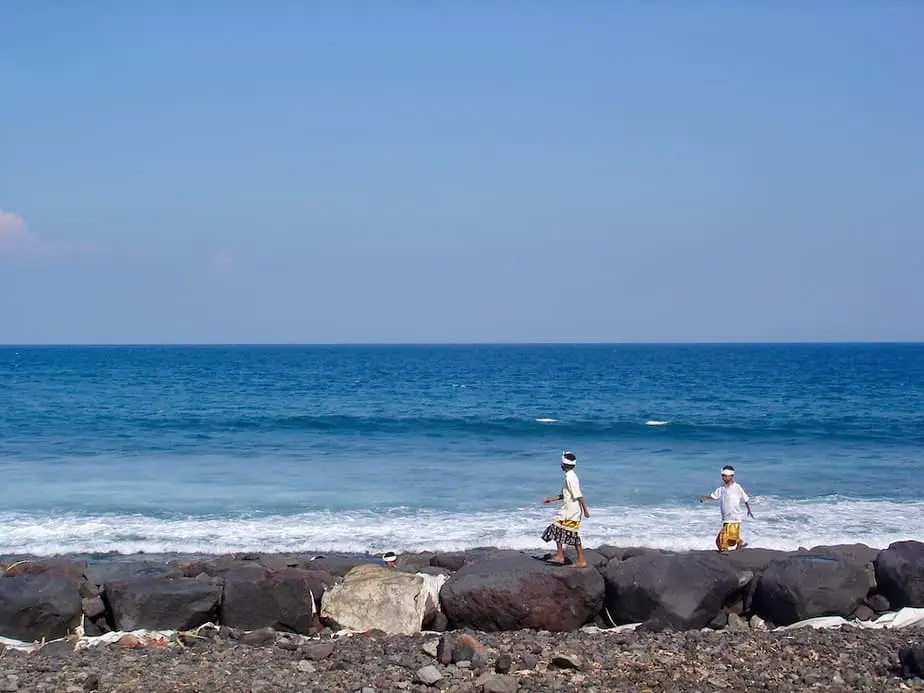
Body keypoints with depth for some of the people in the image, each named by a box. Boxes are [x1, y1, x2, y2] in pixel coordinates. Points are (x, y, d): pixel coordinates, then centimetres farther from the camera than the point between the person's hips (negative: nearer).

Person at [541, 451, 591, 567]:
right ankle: (581, 561, 10)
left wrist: (585, 509, -20)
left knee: (557, 529, -4)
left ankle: (560, 556, -2)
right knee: (574, 535, 10)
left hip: (570, 510, -10)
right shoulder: (571, 476, 15)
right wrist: (551, 499, 24)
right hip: (573, 511, 10)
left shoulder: (570, 477, -17)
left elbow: (579, 495, -20)